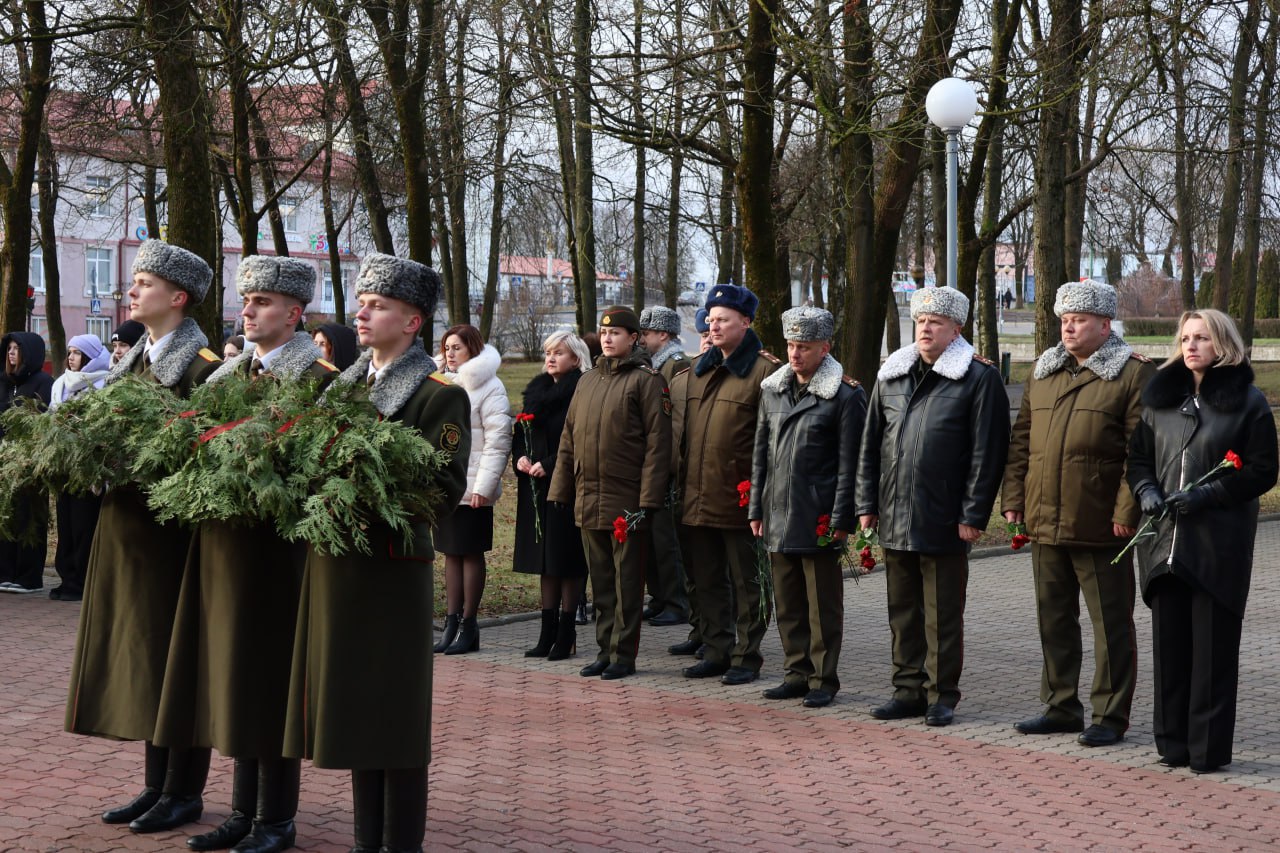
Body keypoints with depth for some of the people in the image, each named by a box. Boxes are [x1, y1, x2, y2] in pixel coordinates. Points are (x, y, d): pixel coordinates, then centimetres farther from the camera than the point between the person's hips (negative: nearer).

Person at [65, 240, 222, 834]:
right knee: (139, 659, 12)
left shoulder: (203, 366, -12)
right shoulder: (132, 362, 15)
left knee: (174, 659, 0)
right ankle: (157, 785, 22)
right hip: (125, 530, 8)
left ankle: (184, 793, 10)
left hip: (173, 532, -8)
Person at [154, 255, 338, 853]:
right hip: (225, 542, 7)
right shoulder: (227, 375, 14)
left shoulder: (318, 379, -9)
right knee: (234, 676, 12)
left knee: (271, 676, 0)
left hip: (278, 545, -7)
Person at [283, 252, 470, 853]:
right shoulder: (345, 385, 15)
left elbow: (447, 488, -14)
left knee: (395, 712, 0)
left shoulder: (441, 395, -7)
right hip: (334, 562, 7)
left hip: (392, 567, -7)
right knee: (353, 707, 13)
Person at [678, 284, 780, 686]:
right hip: (697, 498, 7)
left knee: (747, 583, 3)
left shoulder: (763, 370, -7)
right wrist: (683, 478, 15)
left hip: (739, 500, -7)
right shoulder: (698, 369, 14)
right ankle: (717, 652, 23)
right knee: (707, 581, 14)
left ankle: (746, 657, 11)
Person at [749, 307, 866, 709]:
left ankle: (824, 680, 11)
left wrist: (841, 521, -12)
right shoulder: (772, 390, 11)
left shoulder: (845, 396, -7)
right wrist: (756, 509, 12)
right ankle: (798, 673, 22)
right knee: (788, 604, 12)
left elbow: (850, 464, -9)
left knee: (823, 605, 2)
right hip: (778, 517, 6)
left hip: (818, 520, -6)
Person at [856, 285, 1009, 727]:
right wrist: (867, 503, 10)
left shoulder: (979, 379, -5)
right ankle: (909, 691, 22)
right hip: (894, 520, 5)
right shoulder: (891, 375, 12)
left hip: (944, 523, -5)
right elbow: (871, 443, 16)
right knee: (903, 612, 12)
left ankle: (941, 695, 13)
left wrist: (973, 515, -12)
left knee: (943, 616, 3)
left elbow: (987, 453, -8)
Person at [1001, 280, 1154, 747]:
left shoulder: (1134, 374, -5)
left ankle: (1111, 716, 10)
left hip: (1101, 527, -6)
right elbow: (1021, 439, 17)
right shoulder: (1043, 372, 14)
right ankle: (1061, 707, 25)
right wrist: (1014, 498, 10)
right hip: (1045, 523, 7)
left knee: (1111, 623, 2)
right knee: (1054, 620, 14)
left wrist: (1127, 511, -16)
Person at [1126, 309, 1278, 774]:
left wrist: (1205, 495, -14)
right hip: (1164, 540, 5)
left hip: (1219, 542, -4)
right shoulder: (1160, 397, 13)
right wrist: (1147, 490, -4)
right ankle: (1174, 743, 16)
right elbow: (1138, 455, 17)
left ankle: (1209, 748, 6)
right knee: (1169, 643, 7)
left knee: (1214, 646, -2)